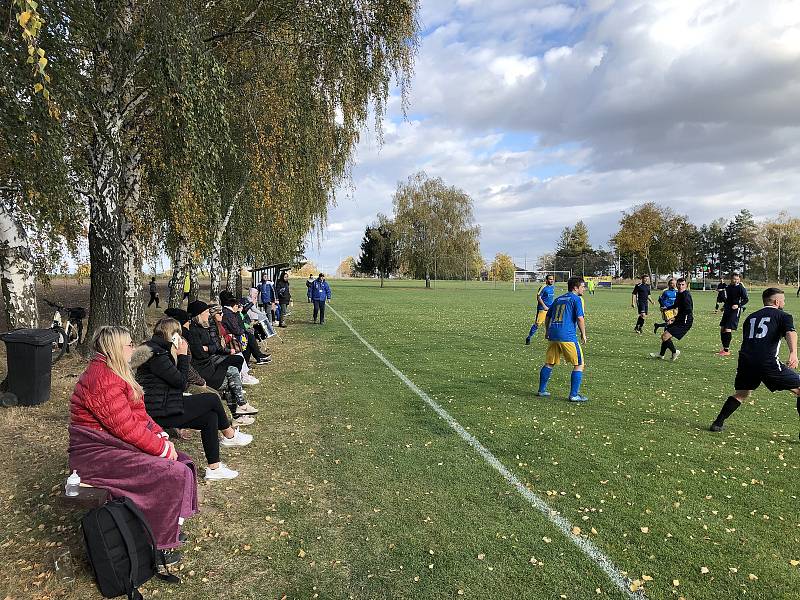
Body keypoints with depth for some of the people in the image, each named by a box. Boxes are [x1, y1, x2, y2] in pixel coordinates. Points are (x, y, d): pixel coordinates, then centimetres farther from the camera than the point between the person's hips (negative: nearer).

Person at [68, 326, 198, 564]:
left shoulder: (113, 372, 11)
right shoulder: (103, 381, -23)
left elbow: (139, 414, 12)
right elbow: (127, 428, -25)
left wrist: (162, 436, 0)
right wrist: (163, 448, -17)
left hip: (115, 443, 10)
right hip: (98, 453, -10)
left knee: (181, 462, 3)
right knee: (171, 474, -20)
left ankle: (172, 524, 12)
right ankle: (160, 544, -5)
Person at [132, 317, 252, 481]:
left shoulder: (158, 350, 14)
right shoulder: (156, 355, -19)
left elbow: (179, 381, 13)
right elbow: (181, 382, -15)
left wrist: (181, 356, 4)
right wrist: (183, 355, -8)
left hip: (163, 407, 10)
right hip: (159, 413, -10)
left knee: (210, 417, 2)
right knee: (212, 400, -7)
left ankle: (214, 468, 8)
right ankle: (230, 436, 17)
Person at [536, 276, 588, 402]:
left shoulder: (558, 299, 19)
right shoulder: (576, 299, -1)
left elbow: (547, 317, 22)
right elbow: (580, 318, -12)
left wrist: (548, 331, 33)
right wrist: (583, 335, -1)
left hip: (553, 335, 7)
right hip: (567, 336, -7)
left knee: (549, 363, 18)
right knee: (579, 365, 4)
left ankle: (541, 390, 23)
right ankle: (574, 395, 2)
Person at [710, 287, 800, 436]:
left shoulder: (751, 317, 27)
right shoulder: (783, 316, 10)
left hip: (745, 360, 6)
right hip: (768, 362, -5)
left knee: (741, 393, 22)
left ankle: (718, 423, 18)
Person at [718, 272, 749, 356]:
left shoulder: (741, 288, -8)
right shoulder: (728, 287, 11)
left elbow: (746, 299, -10)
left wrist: (738, 305, -22)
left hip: (735, 310, -7)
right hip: (727, 310, 7)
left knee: (728, 329, -12)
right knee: (722, 329, 7)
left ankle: (727, 350, -6)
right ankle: (725, 348, 19)